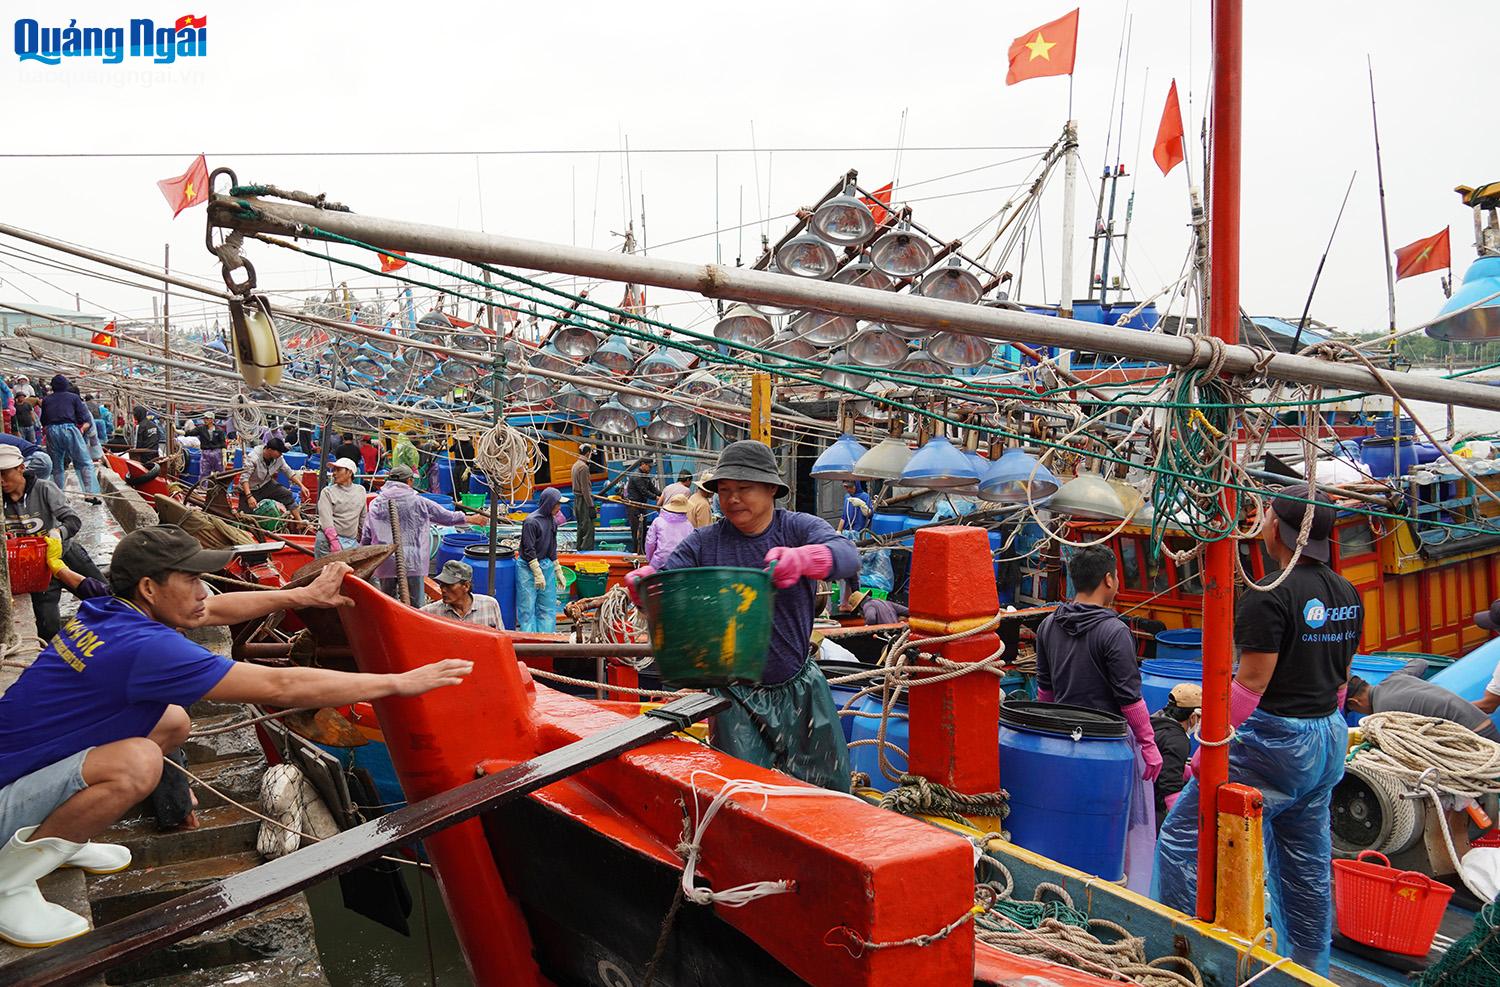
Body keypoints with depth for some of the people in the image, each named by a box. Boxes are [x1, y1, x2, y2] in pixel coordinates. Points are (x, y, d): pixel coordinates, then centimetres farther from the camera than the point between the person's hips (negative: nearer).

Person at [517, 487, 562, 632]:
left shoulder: (552, 521, 7)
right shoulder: (531, 521, -15)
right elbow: (529, 551, -16)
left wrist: (558, 571, 20)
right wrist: (538, 574, -17)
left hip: (547, 566, 7)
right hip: (529, 568, -7)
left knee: (548, 608, 8)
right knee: (527, 608, -2)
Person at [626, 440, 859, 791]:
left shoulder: (800, 528, -6)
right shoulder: (704, 542, -2)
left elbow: (847, 555, -24)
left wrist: (802, 558, -47)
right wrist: (644, 580, -34)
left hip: (799, 687, 1)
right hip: (736, 695, 0)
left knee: (830, 787, 14)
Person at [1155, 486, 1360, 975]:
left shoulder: (1269, 596, -19)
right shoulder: (1348, 595, 7)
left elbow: (1249, 687, -20)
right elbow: (1340, 677, 15)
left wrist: (1206, 752, -14)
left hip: (1273, 741, -9)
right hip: (1327, 741, 9)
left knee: (1182, 838, -3)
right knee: (1307, 861, 18)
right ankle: (1311, 969, 29)